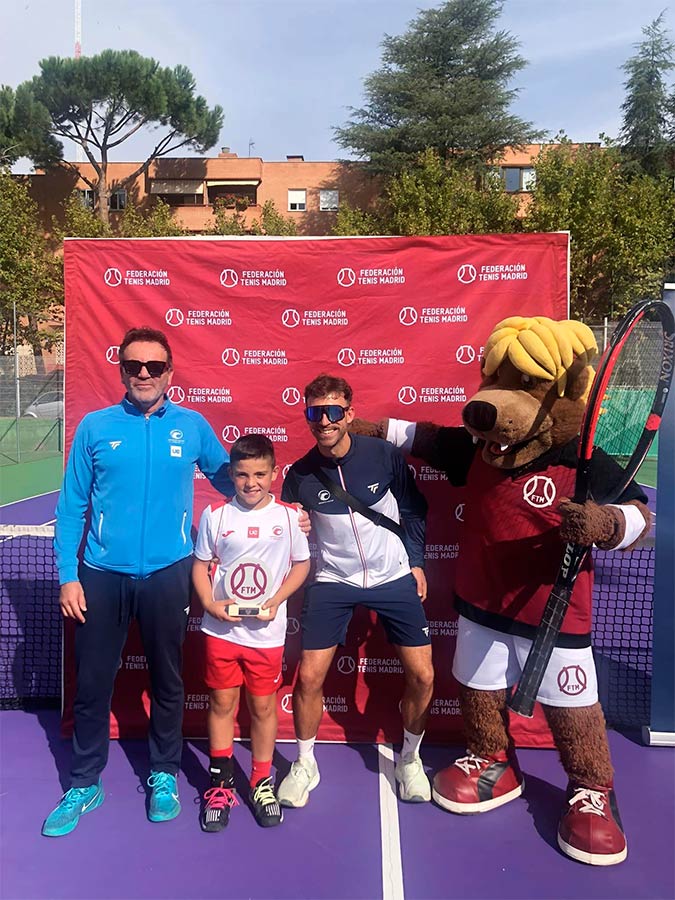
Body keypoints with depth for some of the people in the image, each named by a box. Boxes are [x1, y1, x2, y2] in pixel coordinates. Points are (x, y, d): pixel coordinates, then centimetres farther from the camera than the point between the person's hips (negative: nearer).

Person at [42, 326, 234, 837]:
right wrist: (68, 576, -3)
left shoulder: (193, 426, -1)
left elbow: (229, 481, 11)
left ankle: (163, 776, 35)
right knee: (93, 684, 11)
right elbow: (72, 507, 1)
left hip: (167, 574, 0)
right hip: (102, 575, 0)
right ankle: (85, 785, 32)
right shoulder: (95, 427, -1)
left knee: (167, 680, 14)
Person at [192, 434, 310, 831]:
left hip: (267, 632, -1)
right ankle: (221, 782, 30)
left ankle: (262, 783, 31)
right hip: (221, 629, 1)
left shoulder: (289, 516, -6)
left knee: (263, 706, 12)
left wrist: (276, 601, -12)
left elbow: (301, 564, 2)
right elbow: (200, 565, 3)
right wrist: (211, 604, -12)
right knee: (221, 703, 12)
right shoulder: (215, 515, -4)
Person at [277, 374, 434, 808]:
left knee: (422, 677, 0)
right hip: (332, 582, 0)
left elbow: (414, 511, 1)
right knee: (308, 677, -3)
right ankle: (305, 765, 24)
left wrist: (416, 562, 0)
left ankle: (410, 759, 28)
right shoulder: (300, 475, -10)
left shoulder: (384, 455, -13)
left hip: (394, 577, 0)